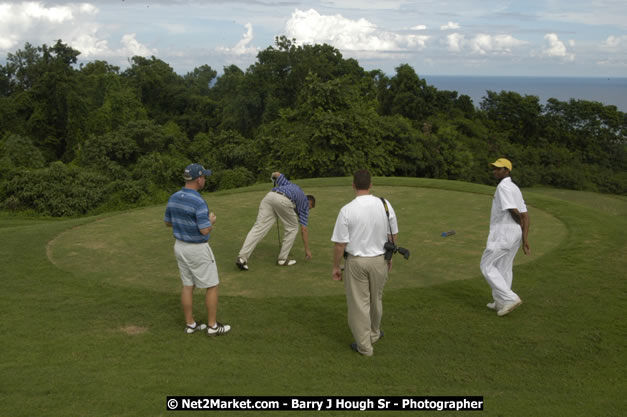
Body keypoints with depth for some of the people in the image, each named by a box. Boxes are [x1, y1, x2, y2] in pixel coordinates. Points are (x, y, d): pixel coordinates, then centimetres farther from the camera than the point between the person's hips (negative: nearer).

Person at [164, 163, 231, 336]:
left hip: (180, 246, 8)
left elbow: (168, 223, 10)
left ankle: (190, 324, 23)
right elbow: (205, 231, -26)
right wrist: (211, 220, -5)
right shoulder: (198, 202, -26)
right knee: (212, 286, 6)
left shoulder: (173, 198, -1)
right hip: (197, 249, -7)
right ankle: (213, 326, 13)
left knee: (188, 286, 16)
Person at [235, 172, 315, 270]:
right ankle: (283, 258, 20)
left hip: (269, 196, 5)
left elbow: (276, 174, 32)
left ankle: (242, 257, -13)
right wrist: (307, 249, 30)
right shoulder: (304, 203, 27)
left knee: (258, 228, -1)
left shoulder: (293, 186, 41)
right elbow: (304, 230, 22)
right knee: (292, 228, 20)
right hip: (284, 201, -4)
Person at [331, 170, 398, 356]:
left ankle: (364, 345, 19)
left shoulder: (347, 210, -19)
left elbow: (340, 244, -15)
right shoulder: (385, 205, -9)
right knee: (376, 300, 23)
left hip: (356, 262, -3)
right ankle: (373, 333, 43)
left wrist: (336, 267, -2)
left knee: (359, 303, 10)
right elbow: (393, 235, 2)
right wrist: (390, 257, 17)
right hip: (379, 260, 3)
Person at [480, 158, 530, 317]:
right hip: (515, 234, 9)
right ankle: (501, 303, 26)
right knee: (504, 268, 18)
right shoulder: (515, 189, 17)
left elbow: (513, 211, -21)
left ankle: (510, 298, -6)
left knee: (487, 266, 0)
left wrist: (521, 225, 1)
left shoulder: (503, 186, -14)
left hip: (503, 233, -9)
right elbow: (525, 216, 12)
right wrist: (525, 239, 5)